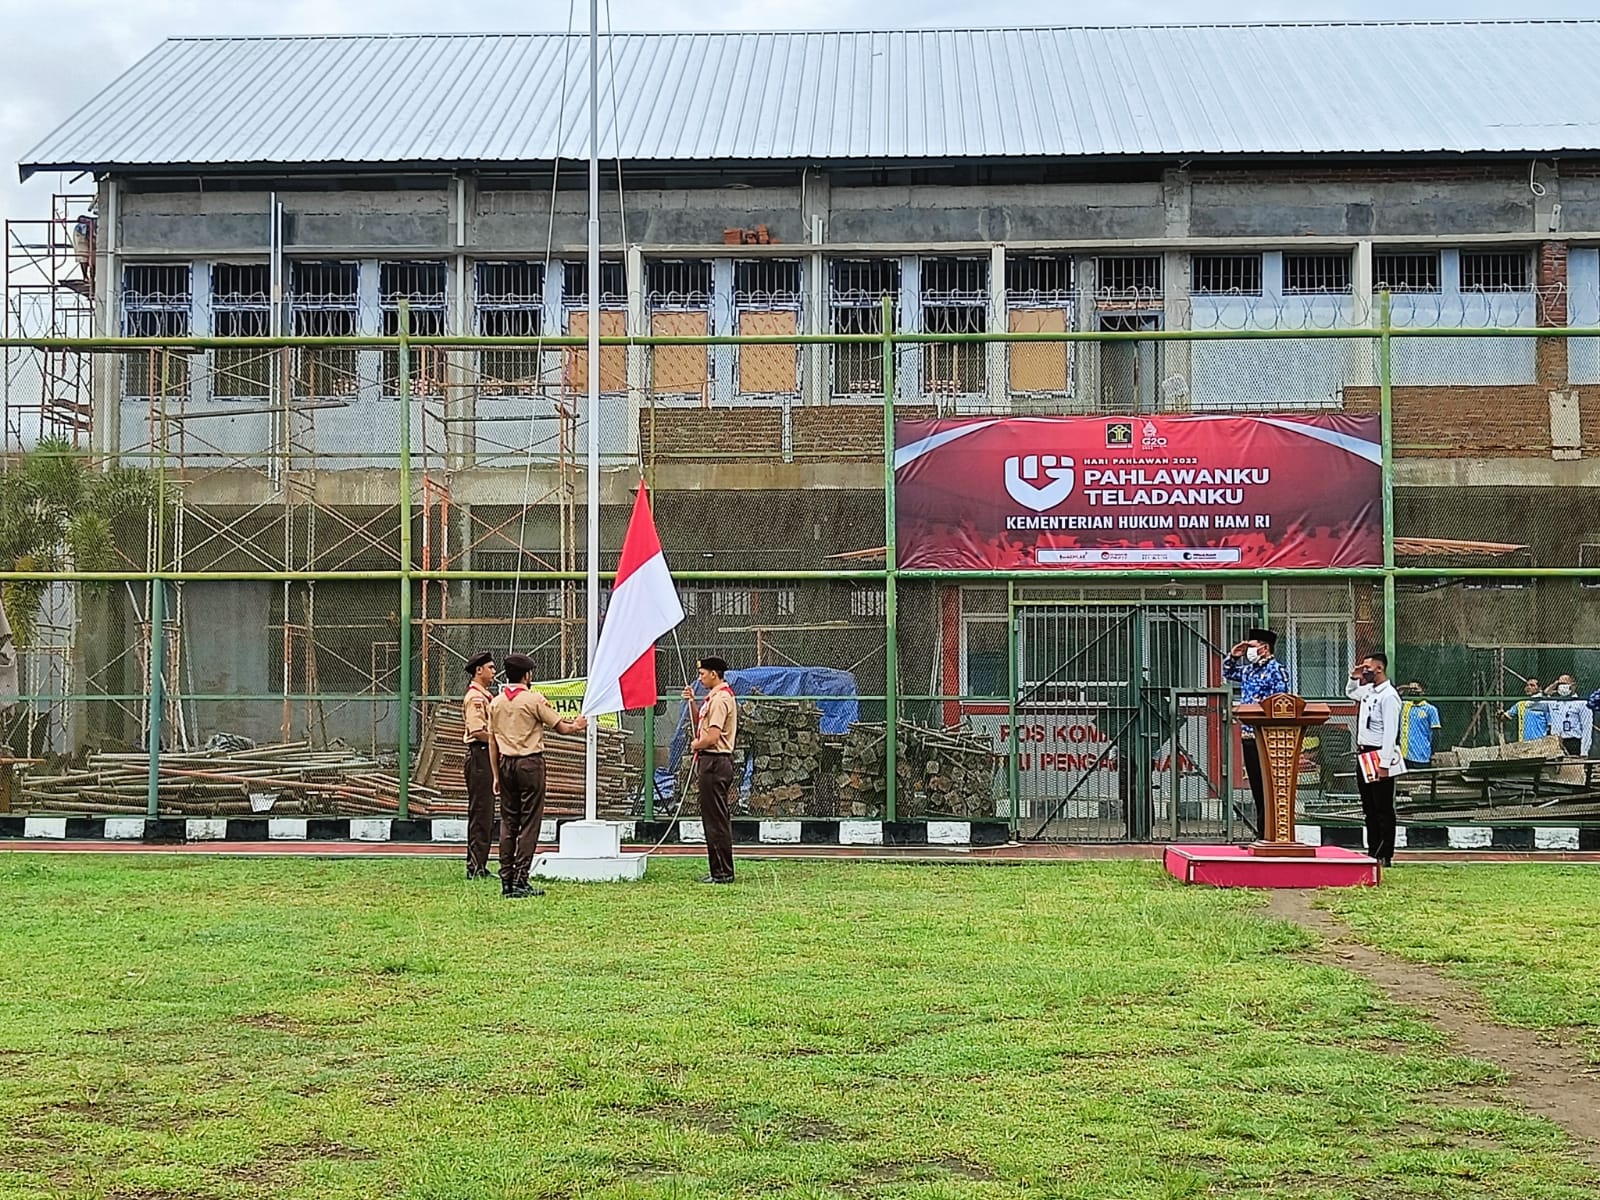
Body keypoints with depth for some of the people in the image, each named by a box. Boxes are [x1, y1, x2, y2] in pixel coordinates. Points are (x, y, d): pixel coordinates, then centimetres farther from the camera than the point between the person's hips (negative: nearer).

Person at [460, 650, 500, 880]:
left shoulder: (486, 695, 19)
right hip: (479, 756, -10)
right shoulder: (475, 697, -12)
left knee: (486, 814, 12)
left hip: (488, 757, 10)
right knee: (480, 813, -8)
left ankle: (480, 866, 16)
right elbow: (477, 731, -20)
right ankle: (475, 867, -6)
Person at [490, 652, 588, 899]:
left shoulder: (496, 702, 8)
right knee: (529, 823, -3)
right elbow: (560, 727, -2)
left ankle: (506, 881, 9)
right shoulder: (534, 699, -8)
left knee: (508, 821, 9)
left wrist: (496, 774, 15)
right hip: (530, 763, -5)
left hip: (506, 763, 5)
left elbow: (492, 740, 10)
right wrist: (576, 726, 19)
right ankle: (520, 881, -6)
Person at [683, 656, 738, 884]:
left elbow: (712, 736, -23)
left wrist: (696, 745, -5)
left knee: (716, 820, -7)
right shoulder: (715, 697, 18)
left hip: (714, 762, -11)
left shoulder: (720, 699, -16)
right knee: (716, 819, 13)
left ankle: (723, 873, -4)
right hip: (714, 762, 11)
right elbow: (700, 726, 23)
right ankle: (720, 871, 18)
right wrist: (692, 702, 13)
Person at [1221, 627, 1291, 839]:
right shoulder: (1248, 670, 17)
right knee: (1256, 789, 11)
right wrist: (1233, 656, 19)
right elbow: (1227, 674, 36)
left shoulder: (1277, 670, -8)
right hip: (1248, 736, 9)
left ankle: (1269, 834, -6)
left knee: (1267, 788, -7)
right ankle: (1261, 834, 15)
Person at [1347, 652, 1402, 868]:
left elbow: (1390, 732, -21)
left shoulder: (1389, 696, -16)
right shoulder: (1369, 691, 12)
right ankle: (1373, 851, 19)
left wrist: (1384, 764, -24)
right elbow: (1350, 693, 36)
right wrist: (1354, 678, 14)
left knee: (1383, 809, -3)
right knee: (1369, 808, 13)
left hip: (1379, 756, -9)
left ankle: (1384, 855, 0)